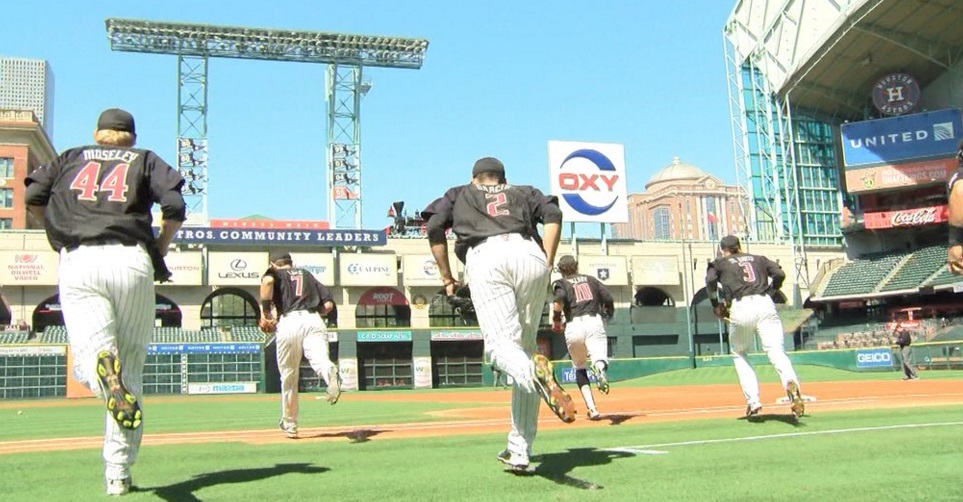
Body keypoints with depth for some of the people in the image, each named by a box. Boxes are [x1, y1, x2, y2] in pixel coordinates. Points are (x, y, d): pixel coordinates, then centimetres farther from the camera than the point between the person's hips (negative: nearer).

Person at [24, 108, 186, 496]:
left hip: (78, 263, 1)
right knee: (131, 369, 6)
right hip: (132, 263, 0)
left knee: (88, 357, -11)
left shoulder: (71, 157, 24)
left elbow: (33, 198, 11)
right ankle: (118, 474, 4)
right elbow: (175, 206, 2)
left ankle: (103, 367, -51)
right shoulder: (145, 160, 18)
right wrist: (160, 248, 15)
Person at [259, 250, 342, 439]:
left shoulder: (275, 273, 19)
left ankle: (289, 425, 21)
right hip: (314, 321, 2)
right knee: (320, 359, -21)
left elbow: (267, 281, -9)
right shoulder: (307, 275, 30)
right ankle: (331, 374, -57)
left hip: (289, 322, -2)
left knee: (288, 377, 10)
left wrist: (265, 311, -1)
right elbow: (328, 304, 20)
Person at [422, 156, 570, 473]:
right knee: (525, 347, 7)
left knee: (501, 344, -13)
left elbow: (434, 227, 15)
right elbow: (553, 215, 14)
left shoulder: (459, 194, 33)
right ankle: (520, 452, 3)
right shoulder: (524, 192, 35)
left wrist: (446, 277, 19)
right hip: (530, 255, 2)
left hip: (485, 258, -2)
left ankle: (535, 373, -51)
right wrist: (547, 263, 10)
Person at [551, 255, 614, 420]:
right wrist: (607, 311, 30)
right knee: (599, 358, -16)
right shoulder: (591, 279, 21)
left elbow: (560, 299, -11)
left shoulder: (561, 283, 12)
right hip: (594, 322, 0)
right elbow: (608, 298, 10)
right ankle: (600, 367, -55)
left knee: (579, 368, 18)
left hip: (573, 326, 0)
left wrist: (556, 320, 2)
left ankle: (592, 408, 7)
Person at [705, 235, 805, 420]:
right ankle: (790, 381, -41)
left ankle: (753, 401, 6)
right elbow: (779, 274, 9)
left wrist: (716, 305, 8)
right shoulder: (759, 259, 25)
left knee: (739, 355, 17)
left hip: (741, 309, -1)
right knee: (776, 351, -9)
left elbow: (710, 280, -2)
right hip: (765, 305, 2)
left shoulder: (719, 263, 18)